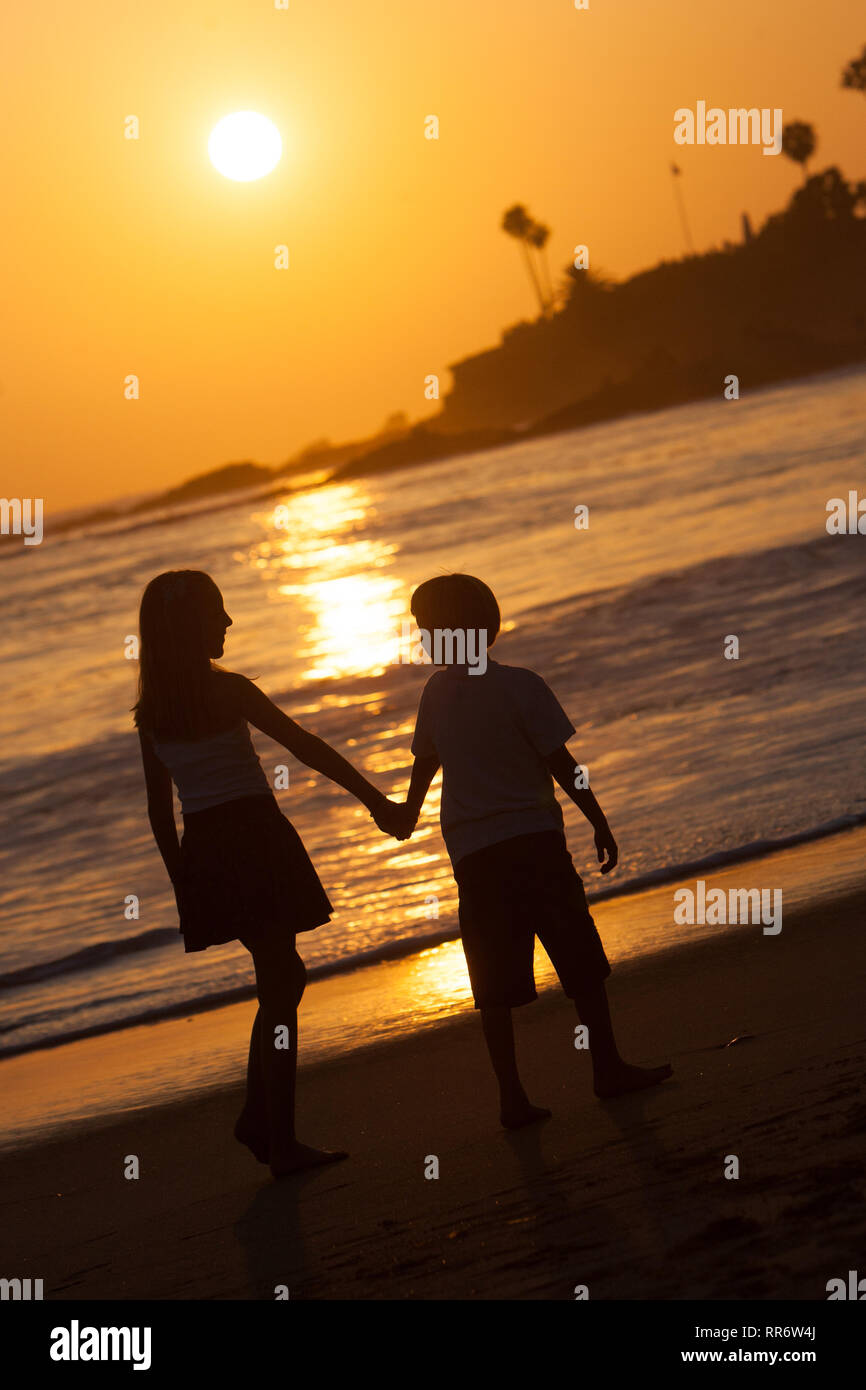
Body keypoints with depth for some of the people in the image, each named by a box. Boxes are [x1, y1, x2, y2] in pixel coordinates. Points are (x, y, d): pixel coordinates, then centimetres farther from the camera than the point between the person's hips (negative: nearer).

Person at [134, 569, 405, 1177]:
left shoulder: (151, 712, 8)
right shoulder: (226, 691, -11)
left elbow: (159, 808, 12)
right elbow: (306, 745, -11)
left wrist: (182, 883, 18)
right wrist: (374, 798, -6)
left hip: (204, 854, 7)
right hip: (255, 839, -7)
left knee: (283, 974, 19)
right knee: (279, 986, -1)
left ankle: (260, 1117, 17)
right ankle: (282, 1141, -1)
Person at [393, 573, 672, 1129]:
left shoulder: (436, 693, 5)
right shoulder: (520, 686, -6)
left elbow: (425, 764, 20)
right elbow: (562, 764, -8)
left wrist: (408, 817, 38)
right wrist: (600, 823, 1)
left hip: (471, 854, 3)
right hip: (534, 840, -3)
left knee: (496, 980, 3)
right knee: (581, 958, 8)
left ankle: (512, 1094, 1)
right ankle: (608, 1067, 13)